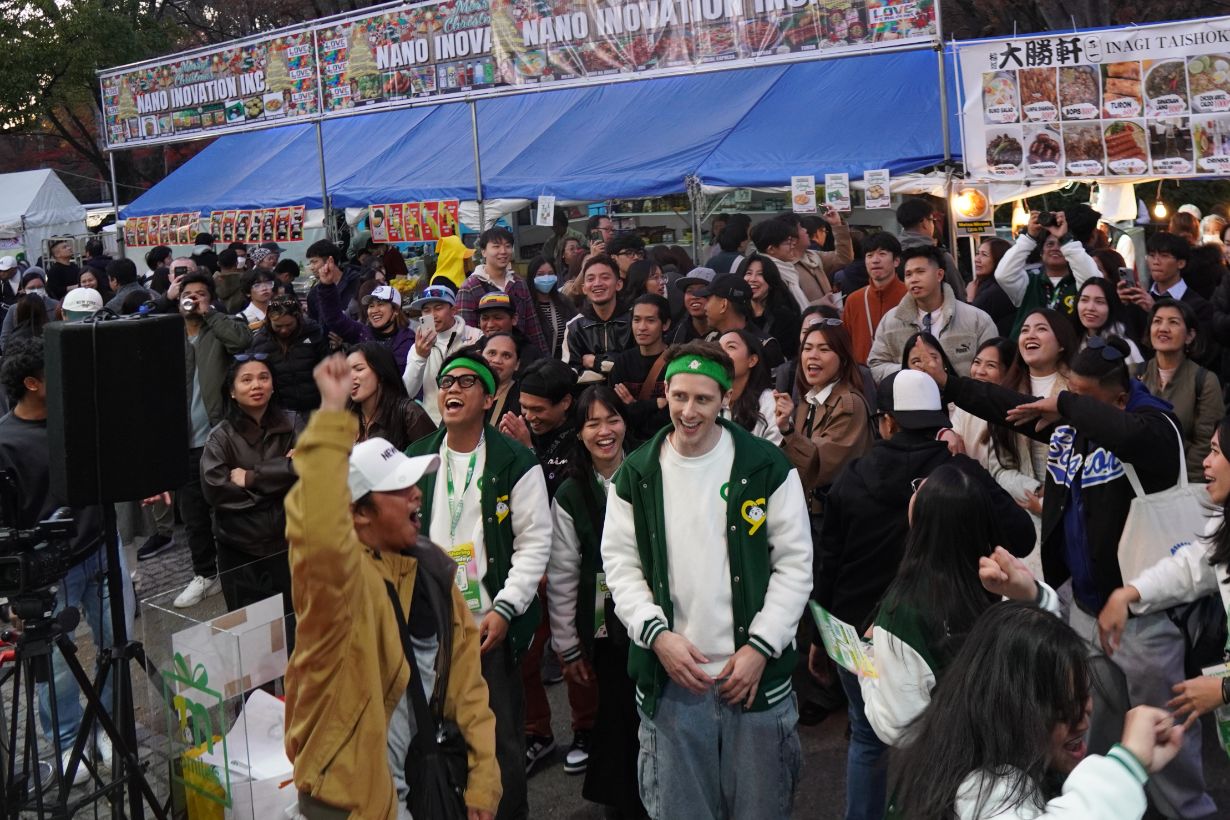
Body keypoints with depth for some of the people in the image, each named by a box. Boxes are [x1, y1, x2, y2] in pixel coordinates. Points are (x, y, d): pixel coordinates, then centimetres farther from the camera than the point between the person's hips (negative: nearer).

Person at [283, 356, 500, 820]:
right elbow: (318, 534, -46)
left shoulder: (431, 567, 0)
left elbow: (464, 677, 4)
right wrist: (331, 415, -47)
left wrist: (483, 777, 2)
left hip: (422, 778, 7)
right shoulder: (340, 574, -21)